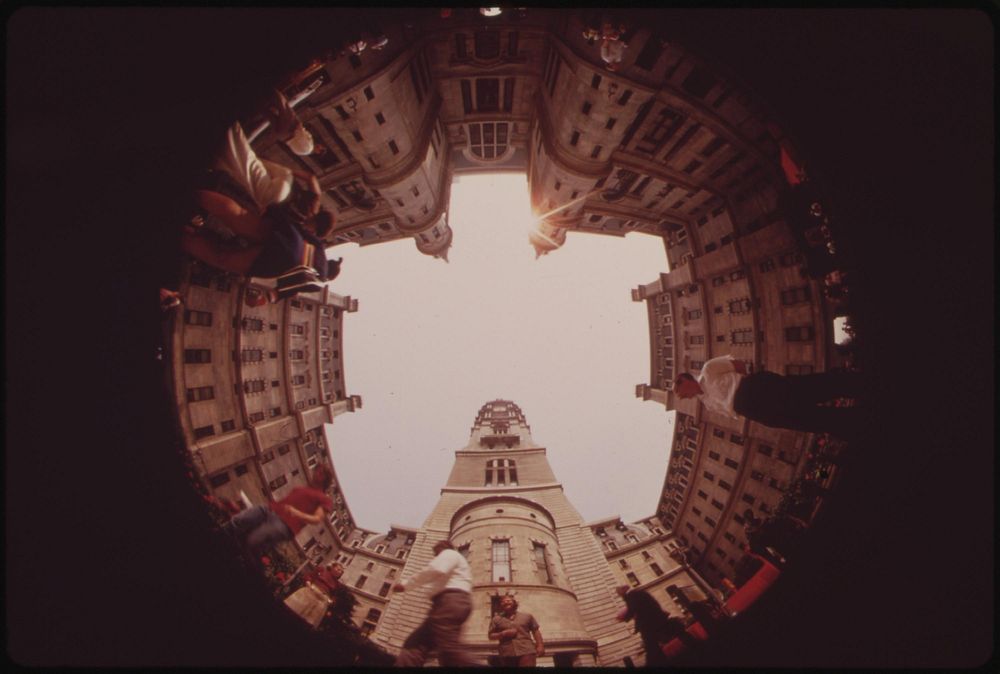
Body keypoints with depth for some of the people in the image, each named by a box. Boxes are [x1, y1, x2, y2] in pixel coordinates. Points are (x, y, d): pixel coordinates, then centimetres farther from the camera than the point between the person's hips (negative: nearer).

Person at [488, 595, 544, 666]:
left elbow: (535, 631, 15)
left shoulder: (527, 616, 16)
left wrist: (540, 646, 2)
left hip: (526, 651, -1)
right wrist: (502, 634, -7)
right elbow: (491, 635, 10)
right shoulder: (496, 619, 13)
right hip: (507, 654, 1)